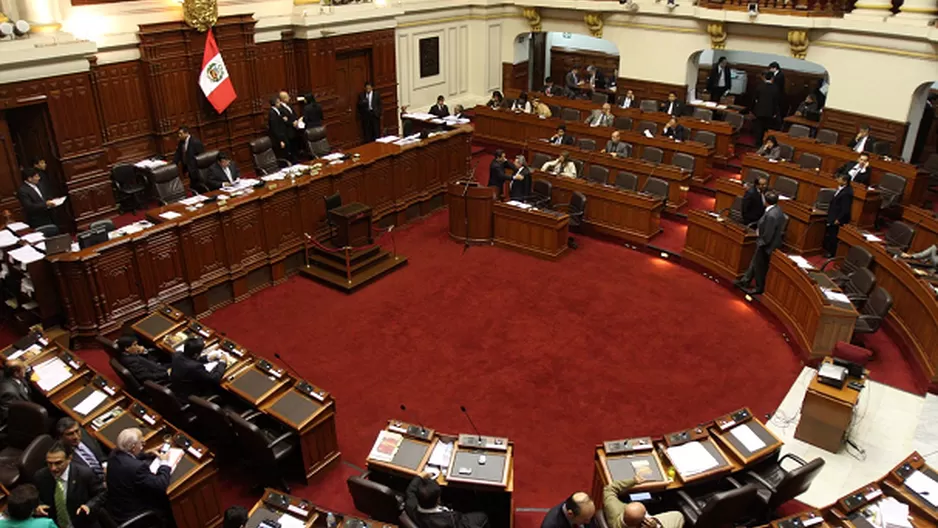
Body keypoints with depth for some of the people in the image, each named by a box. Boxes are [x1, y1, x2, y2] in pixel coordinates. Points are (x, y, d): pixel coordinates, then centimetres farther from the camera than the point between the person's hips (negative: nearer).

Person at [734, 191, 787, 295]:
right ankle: (745, 281, 41)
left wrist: (759, 235, -10)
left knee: (759, 267, 13)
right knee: (754, 262, 24)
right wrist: (759, 229, 0)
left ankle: (759, 288, 34)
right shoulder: (776, 208, -6)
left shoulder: (771, 215, -35)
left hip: (766, 245, -9)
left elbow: (767, 236, -28)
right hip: (766, 242, 9)